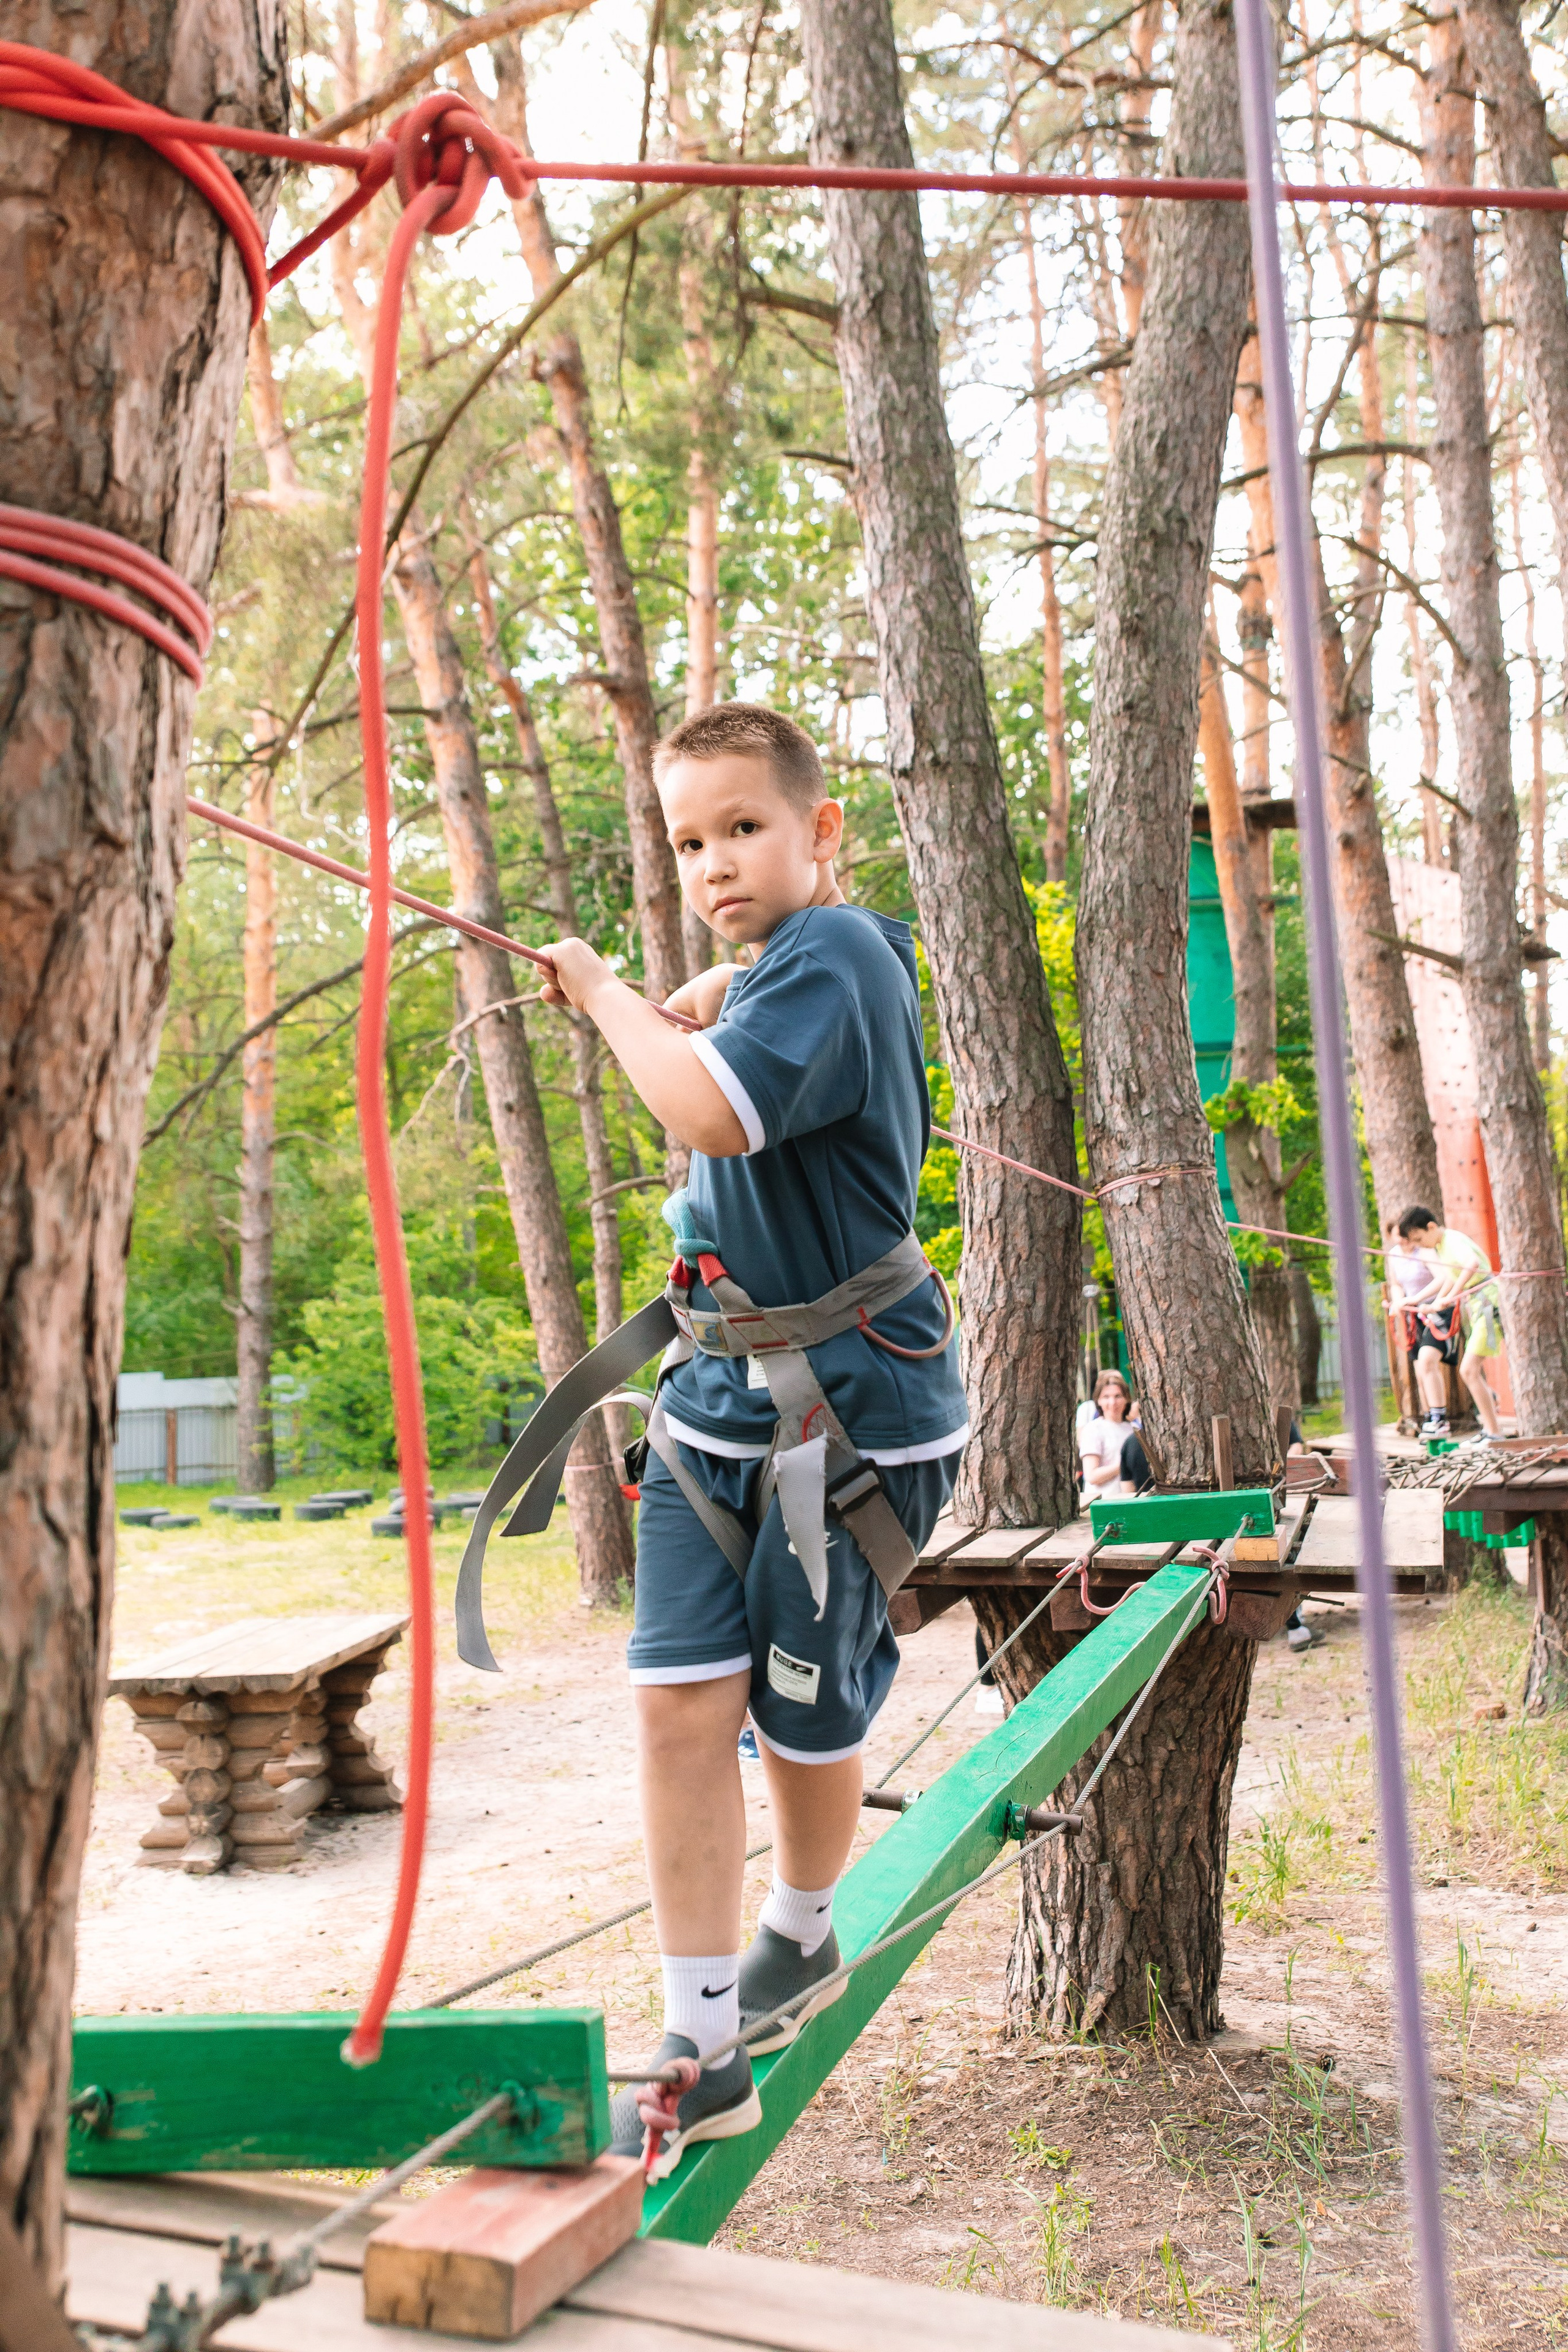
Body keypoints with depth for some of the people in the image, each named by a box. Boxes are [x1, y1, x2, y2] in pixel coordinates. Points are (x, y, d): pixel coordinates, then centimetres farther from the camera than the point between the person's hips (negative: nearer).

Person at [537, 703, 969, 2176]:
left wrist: (608, 994, -16)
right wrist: (705, 995, 16)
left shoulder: (834, 953, -17)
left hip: (851, 1409, -7)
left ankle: (800, 1934, 39)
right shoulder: (779, 962, 11)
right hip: (720, 1392, 8)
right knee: (680, 1699, -3)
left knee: (805, 1715, 9)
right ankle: (702, 2051, 5)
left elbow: (717, 1112, -33)